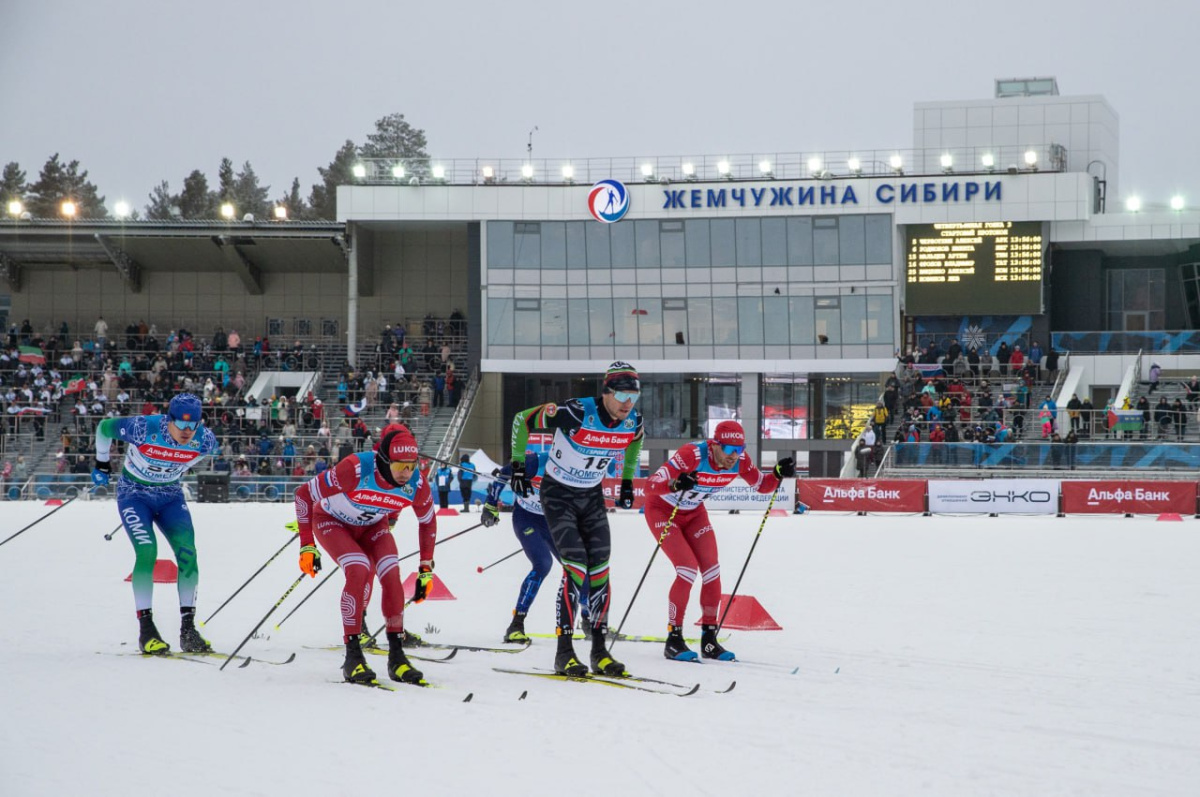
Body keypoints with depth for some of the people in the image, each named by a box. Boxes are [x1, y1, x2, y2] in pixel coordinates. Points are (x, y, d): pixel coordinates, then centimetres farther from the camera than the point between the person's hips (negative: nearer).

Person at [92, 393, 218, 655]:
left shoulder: (205, 440, -19)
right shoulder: (142, 428, -29)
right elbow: (104, 427, -10)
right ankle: (146, 630, -16)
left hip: (171, 496, 3)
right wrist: (102, 464, 4)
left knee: (187, 554, -14)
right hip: (134, 493, -3)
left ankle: (188, 630, -7)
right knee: (147, 552, -22)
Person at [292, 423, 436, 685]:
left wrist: (426, 569, -2)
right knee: (359, 571, -27)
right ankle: (352, 656, -21)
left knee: (392, 576, -17)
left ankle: (396, 656, -7)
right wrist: (307, 546, -23)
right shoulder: (355, 469, -39)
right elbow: (304, 494, -25)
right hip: (332, 522, -4)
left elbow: (428, 522, -2)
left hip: (373, 525, 4)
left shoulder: (417, 485, -25)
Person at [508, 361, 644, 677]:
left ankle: (599, 651, 10)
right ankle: (564, 653, -10)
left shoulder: (633, 422, -11)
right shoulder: (575, 413, -28)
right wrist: (518, 465, -9)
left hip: (592, 496, 5)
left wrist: (627, 481, 17)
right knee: (576, 568, -16)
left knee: (600, 570, 0)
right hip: (558, 494, -5)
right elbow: (522, 420, -15)